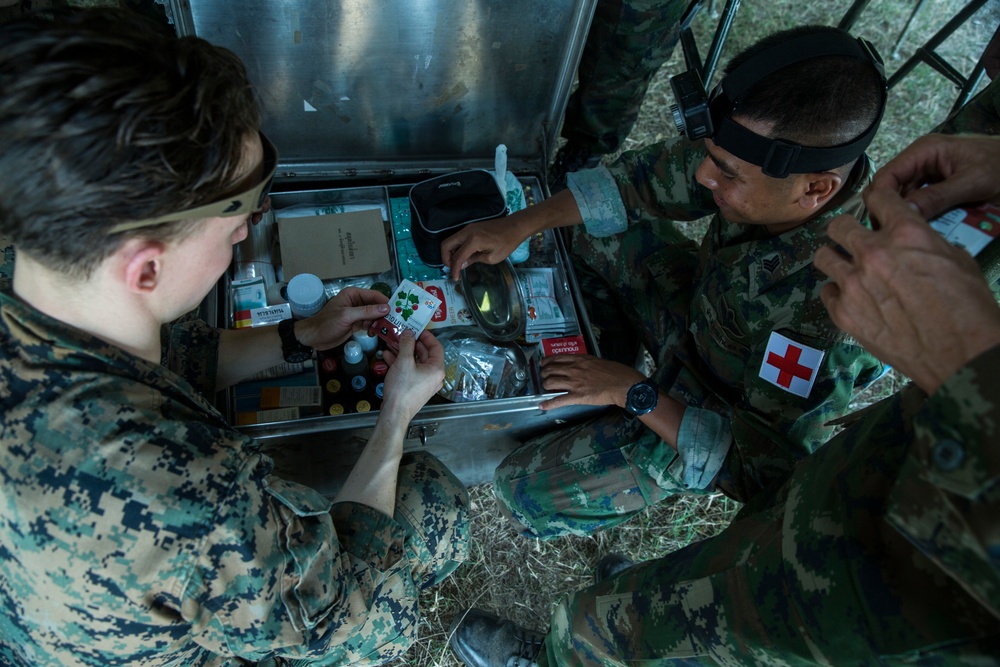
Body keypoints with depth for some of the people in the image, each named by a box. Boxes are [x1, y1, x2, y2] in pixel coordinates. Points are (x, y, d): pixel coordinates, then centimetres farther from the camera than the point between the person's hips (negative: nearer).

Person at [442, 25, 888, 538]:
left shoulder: (829, 323, -42)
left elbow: (767, 478, -30)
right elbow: (653, 178, -11)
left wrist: (635, 394, -27)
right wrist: (521, 224, -16)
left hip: (721, 425, -6)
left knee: (524, 490, -12)